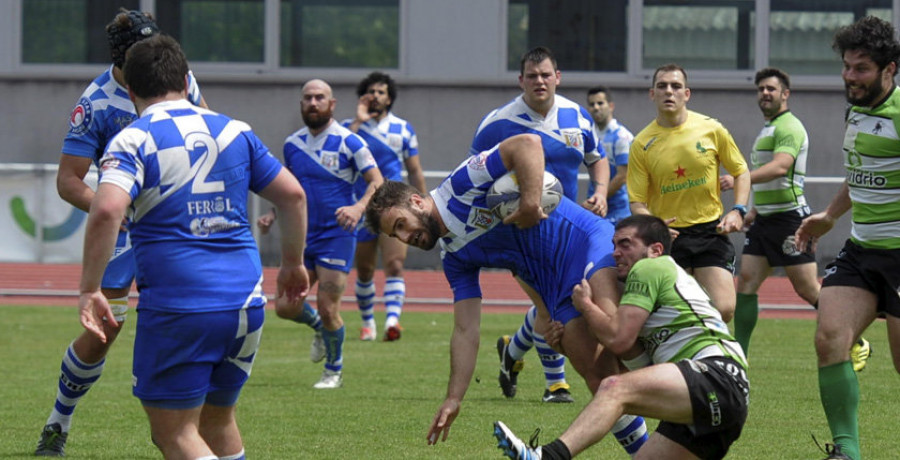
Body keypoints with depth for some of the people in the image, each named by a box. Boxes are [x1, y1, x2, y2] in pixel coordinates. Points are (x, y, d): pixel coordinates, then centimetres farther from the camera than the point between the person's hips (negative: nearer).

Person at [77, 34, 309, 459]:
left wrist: (89, 289, -15)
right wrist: (293, 263, 27)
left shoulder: (132, 141, -5)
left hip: (175, 310, -5)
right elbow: (293, 195, 14)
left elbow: (107, 210, -22)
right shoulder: (234, 132, 10)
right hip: (246, 304, 5)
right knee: (218, 420, 21)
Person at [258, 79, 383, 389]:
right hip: (302, 235, 5)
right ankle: (319, 327, 32)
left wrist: (359, 207, -28)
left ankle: (334, 371, 17)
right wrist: (273, 214, 6)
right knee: (285, 307, -1)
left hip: (336, 235, -5)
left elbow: (377, 182, -10)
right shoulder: (293, 144, 8)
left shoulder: (348, 142, -8)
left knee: (327, 309, -6)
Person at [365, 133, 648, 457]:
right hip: (559, 291, 8)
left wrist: (531, 202, -24)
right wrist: (454, 399, 10)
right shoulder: (454, 257, 15)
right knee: (599, 379, -5)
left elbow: (527, 144, -17)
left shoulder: (460, 185, -5)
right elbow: (466, 331, 14)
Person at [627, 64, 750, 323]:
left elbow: (741, 172, 11)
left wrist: (738, 211, -4)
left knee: (723, 310, -13)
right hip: (668, 235, 0)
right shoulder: (642, 144, -2)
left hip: (710, 231, 0)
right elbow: (637, 202, -1)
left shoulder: (712, 129, 0)